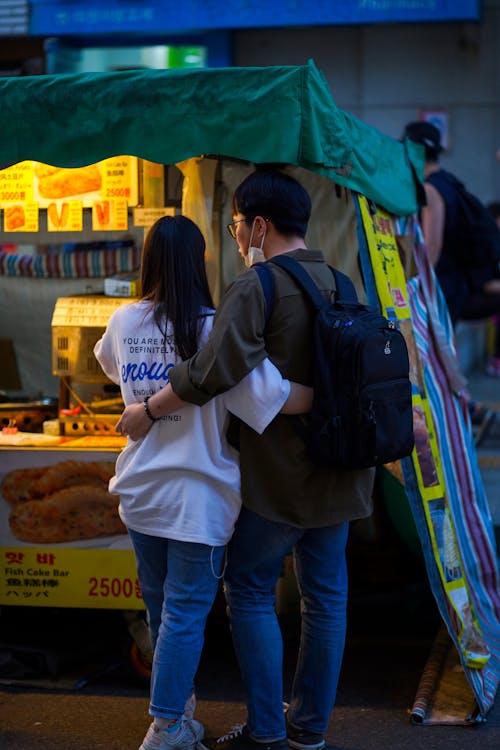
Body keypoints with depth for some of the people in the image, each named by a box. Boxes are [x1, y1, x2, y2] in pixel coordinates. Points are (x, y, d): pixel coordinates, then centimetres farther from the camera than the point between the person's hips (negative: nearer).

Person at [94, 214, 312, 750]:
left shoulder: (124, 322, 0)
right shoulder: (212, 329, -18)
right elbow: (274, 396, -27)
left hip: (139, 491, 6)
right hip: (196, 496, -6)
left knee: (159, 603, 18)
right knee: (186, 610, 4)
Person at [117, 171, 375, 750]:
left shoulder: (254, 290, -16)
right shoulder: (340, 285, 8)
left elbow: (213, 371, -27)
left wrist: (147, 410, -15)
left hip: (277, 477, -7)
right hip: (338, 474, 7)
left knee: (249, 591, 6)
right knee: (325, 596, 12)